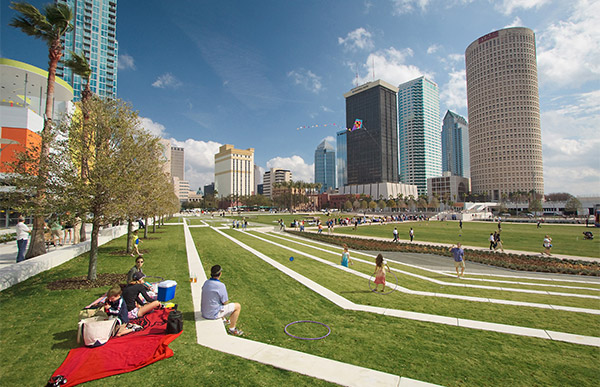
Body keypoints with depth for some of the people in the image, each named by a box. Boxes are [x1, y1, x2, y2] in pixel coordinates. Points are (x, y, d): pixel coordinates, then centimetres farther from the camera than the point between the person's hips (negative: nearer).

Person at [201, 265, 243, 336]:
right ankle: (232, 329, 10)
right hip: (214, 314, -8)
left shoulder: (206, 282, -1)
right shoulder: (221, 285, -24)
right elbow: (225, 302, -14)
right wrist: (226, 301, 9)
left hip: (204, 312, 8)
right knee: (238, 306, 1)